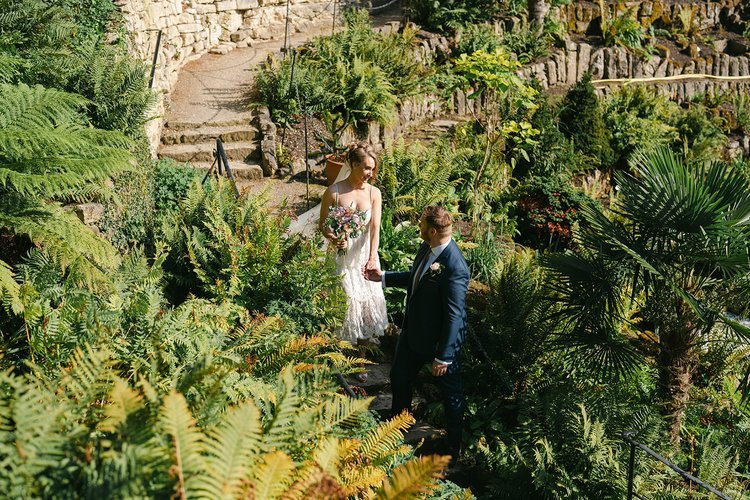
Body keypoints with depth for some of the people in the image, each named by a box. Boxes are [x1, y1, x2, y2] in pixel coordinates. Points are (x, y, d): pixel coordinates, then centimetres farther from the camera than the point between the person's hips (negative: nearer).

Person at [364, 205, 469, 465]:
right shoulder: (426, 248, -7)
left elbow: (454, 316, -28)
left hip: (440, 339, -9)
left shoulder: (454, 268, -33)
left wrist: (443, 357, -22)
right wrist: (383, 277, 14)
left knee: (451, 393, 14)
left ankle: (454, 447, 35)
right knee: (399, 378, 25)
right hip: (413, 331, 9)